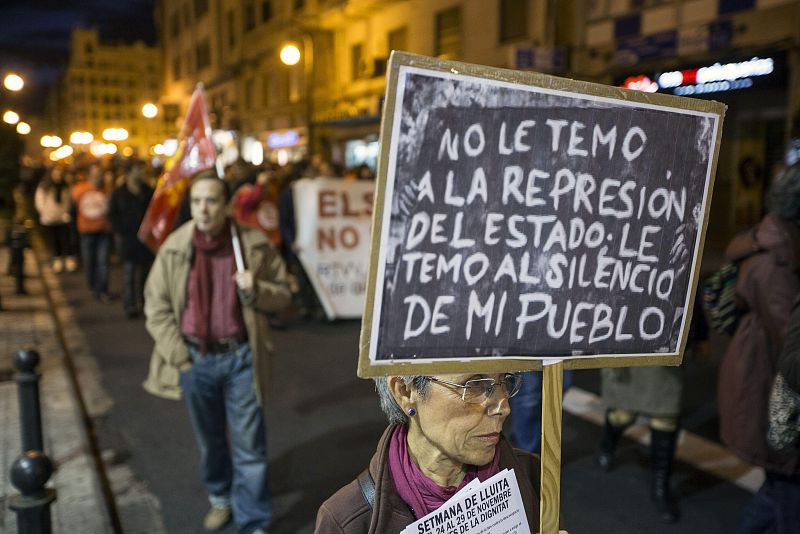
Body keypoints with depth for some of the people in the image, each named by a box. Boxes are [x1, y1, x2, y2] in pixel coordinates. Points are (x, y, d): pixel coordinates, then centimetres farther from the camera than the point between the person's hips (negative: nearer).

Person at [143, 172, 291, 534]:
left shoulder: (253, 244, -7)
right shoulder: (174, 248, -4)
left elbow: (282, 294, 2)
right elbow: (156, 307, 1)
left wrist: (256, 290, -20)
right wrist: (179, 357, -5)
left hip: (241, 357, -2)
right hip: (195, 359, 2)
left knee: (249, 445, 4)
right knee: (209, 440, 20)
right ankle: (220, 498, 47)